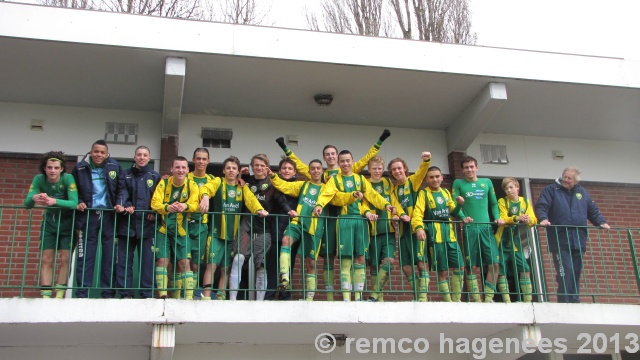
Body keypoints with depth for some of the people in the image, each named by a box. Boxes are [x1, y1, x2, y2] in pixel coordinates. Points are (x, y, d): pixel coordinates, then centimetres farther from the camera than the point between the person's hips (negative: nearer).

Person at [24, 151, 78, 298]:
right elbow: (27, 203, -19)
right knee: (46, 260, -2)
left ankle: (59, 294, 0)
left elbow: (74, 203, -32)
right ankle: (45, 295, 0)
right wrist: (34, 198, -43)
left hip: (67, 221, -2)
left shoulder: (68, 178, -22)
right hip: (49, 221, 3)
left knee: (65, 259, -6)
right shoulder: (39, 179, -14)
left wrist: (54, 201, -49)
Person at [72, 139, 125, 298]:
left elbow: (122, 188, 5)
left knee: (110, 254, 1)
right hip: (88, 214, 0)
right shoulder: (80, 168, 2)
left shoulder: (114, 167, 2)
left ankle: (108, 293, 7)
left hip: (109, 214, 0)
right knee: (85, 254, -1)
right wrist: (78, 203, -6)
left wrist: (120, 203, -10)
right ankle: (82, 293, 3)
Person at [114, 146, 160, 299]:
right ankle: (126, 294, 5)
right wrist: (124, 206, -17)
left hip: (147, 224, -1)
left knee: (147, 261, -3)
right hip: (127, 223, 1)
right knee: (123, 260, 0)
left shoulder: (155, 177, 12)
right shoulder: (125, 175, 13)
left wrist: (155, 213, -7)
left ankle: (147, 294, 1)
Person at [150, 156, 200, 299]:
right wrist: (167, 207, -35)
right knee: (162, 260, -9)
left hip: (181, 230, 0)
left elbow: (194, 204, -13)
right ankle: (162, 295, -5)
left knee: (184, 262, -5)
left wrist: (185, 206, -37)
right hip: (163, 228, 0)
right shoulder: (163, 183, -3)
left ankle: (189, 297, -3)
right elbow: (155, 203, -13)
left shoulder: (192, 186, -1)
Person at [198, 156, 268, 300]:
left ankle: (221, 297, 16)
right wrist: (205, 196, -43)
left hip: (233, 234, 3)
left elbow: (251, 199, -6)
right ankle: (206, 296, -7)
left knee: (226, 267, 8)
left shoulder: (242, 187, 11)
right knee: (212, 264, -11)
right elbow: (206, 188, -19)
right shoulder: (217, 182, 2)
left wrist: (259, 209, -28)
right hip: (216, 232, -3)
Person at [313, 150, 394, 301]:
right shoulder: (334, 179, 10)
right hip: (344, 220, -2)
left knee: (360, 258, 2)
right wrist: (319, 205, -28)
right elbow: (326, 194, -7)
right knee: (345, 259, -4)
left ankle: (358, 296, 8)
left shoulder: (361, 179, 18)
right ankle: (346, 298, -2)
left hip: (360, 220, 2)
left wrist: (385, 204, -11)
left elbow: (372, 195, 6)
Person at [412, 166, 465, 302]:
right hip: (434, 234, -5)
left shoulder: (446, 192, 18)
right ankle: (448, 301, 5)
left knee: (459, 267, 3)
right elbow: (418, 212, -13)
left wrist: (459, 205, -3)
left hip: (450, 233, 5)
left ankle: (456, 300, 13)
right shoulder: (424, 193, 1)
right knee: (442, 271, -3)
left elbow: (453, 212, 18)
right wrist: (419, 227, -31)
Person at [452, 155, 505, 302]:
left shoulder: (487, 182, 15)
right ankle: (476, 300, 2)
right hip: (469, 228, -2)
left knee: (494, 264, -6)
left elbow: (494, 204, 19)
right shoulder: (458, 183, 8)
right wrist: (462, 217, -15)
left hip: (486, 227, 3)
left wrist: (497, 217, 2)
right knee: (472, 266, -4)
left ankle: (488, 298, 3)